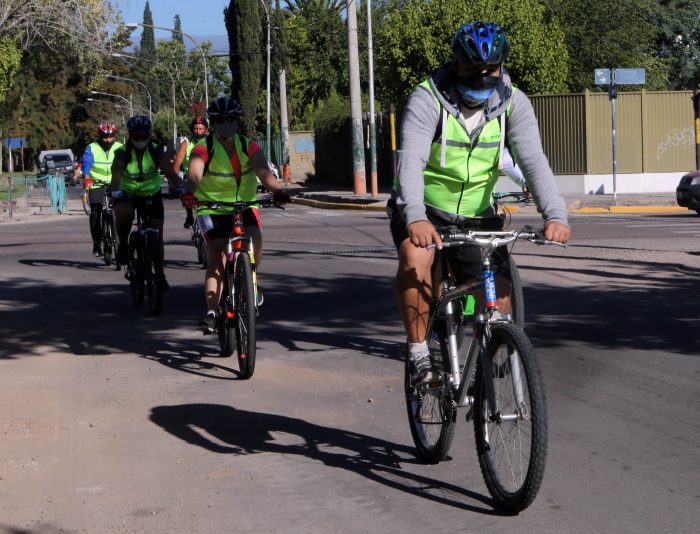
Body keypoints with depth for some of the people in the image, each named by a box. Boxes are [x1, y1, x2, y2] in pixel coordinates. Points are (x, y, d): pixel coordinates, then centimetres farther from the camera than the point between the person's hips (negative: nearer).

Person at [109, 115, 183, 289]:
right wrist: (115, 190, -57)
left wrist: (179, 187, -48)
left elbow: (169, 171, -29)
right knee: (124, 213, -36)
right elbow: (116, 174, -36)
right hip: (127, 194, -2)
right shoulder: (122, 153, -20)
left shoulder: (157, 151, -16)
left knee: (157, 236, -2)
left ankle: (160, 274, 11)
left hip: (152, 195, 2)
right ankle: (123, 244, -9)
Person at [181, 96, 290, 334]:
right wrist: (189, 192, -53)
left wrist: (277, 190, -43)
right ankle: (212, 312, -15)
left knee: (254, 241, -24)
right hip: (212, 208, -2)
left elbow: (263, 172, -22)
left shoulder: (249, 147, -5)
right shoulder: (203, 149, -11)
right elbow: (195, 174, -29)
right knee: (215, 256, -17)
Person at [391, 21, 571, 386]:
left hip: (477, 214, 3)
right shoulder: (428, 99, -20)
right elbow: (410, 160, -33)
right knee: (415, 258, -33)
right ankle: (419, 353, -19)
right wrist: (415, 218, -50)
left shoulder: (513, 103, -10)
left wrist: (555, 214, -37)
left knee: (500, 295, -7)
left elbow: (533, 160, -21)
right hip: (424, 209, -3)